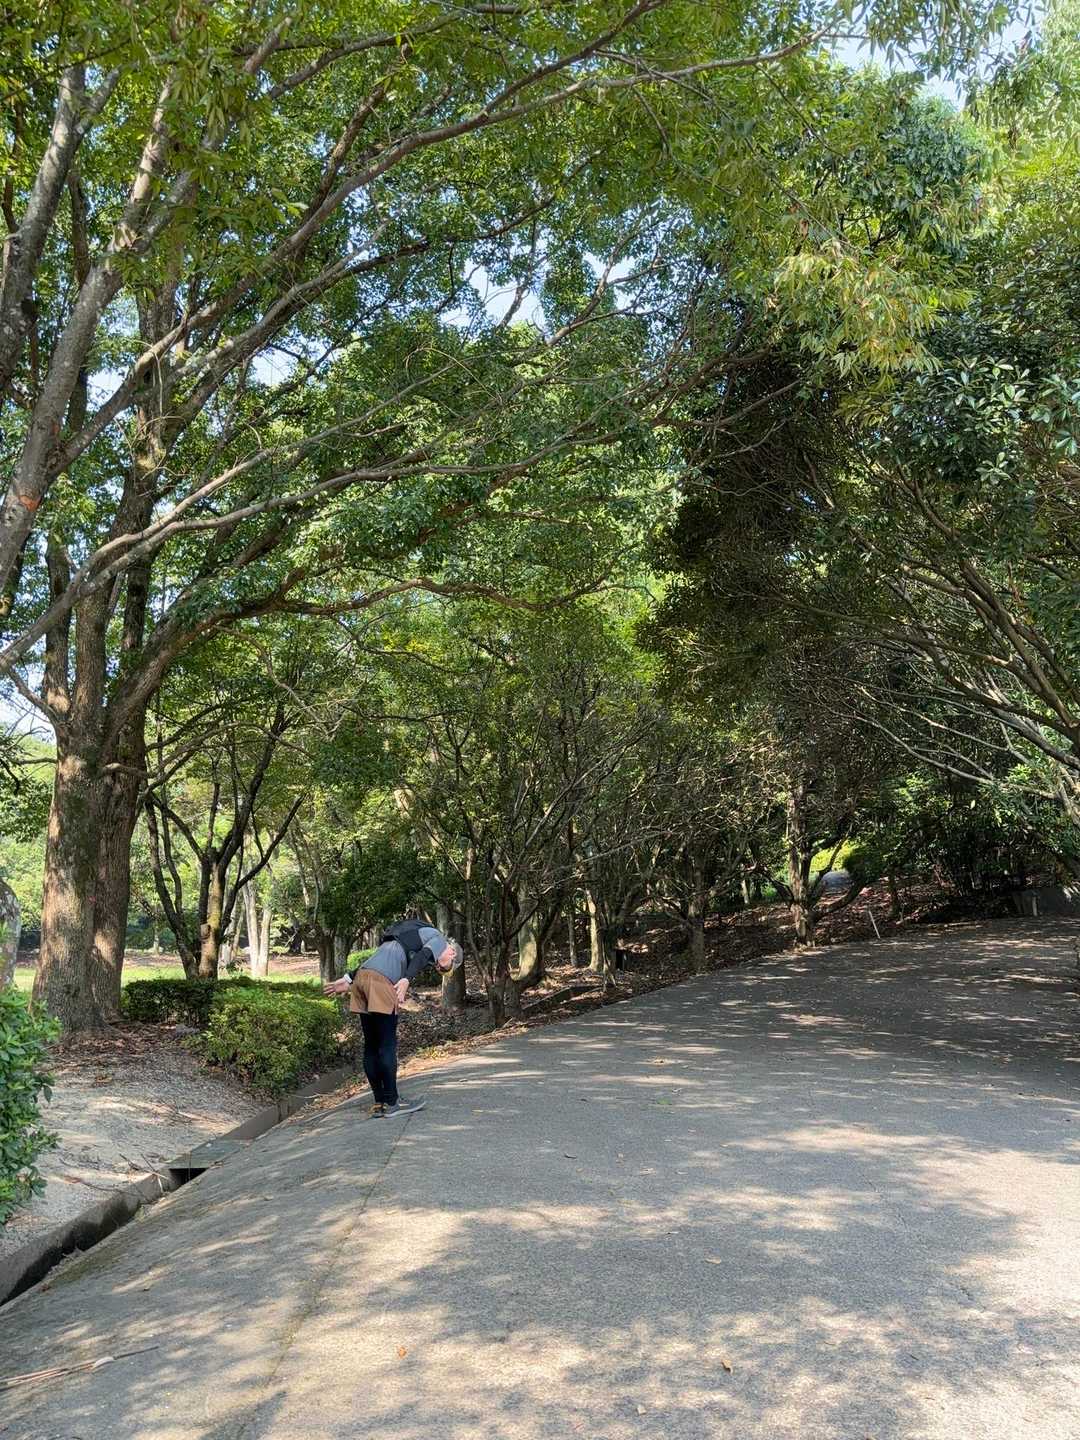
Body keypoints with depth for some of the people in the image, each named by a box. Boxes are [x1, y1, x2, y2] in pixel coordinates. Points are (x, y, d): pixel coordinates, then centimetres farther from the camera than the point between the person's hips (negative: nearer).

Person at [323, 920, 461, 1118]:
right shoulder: (438, 939, 10)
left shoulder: (415, 935, 33)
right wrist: (405, 981, -26)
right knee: (388, 1045, -1)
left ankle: (379, 1103, 15)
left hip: (362, 975, 9)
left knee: (371, 1046, 10)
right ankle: (391, 1102, 4)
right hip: (380, 980, -9)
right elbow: (422, 956, -12)